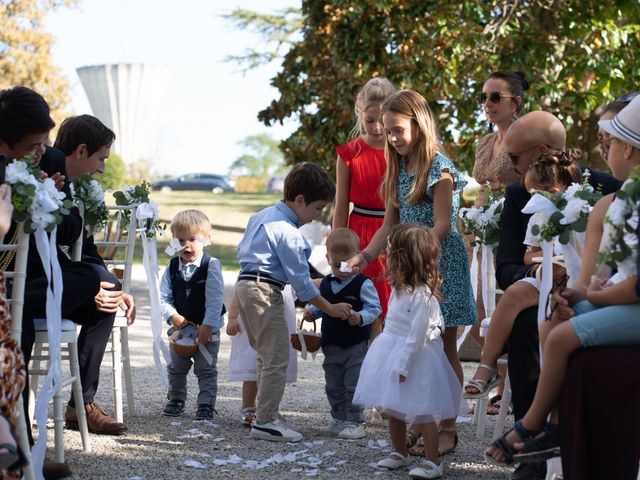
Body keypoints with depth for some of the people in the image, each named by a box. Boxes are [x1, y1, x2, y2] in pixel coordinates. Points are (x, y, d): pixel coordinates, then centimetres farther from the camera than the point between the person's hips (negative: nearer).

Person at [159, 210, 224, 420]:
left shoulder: (211, 265, -14)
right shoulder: (172, 267, -2)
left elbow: (215, 300, -18)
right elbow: (164, 297, -2)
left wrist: (208, 326, -22)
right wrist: (173, 316, -18)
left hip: (206, 329, -4)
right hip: (180, 327, 4)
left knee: (206, 369, 2)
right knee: (176, 368, 17)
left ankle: (206, 405, 11)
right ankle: (176, 400, 33)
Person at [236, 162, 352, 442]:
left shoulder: (262, 216, 13)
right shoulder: (288, 233, -16)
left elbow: (242, 250, 21)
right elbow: (301, 282, -14)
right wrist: (330, 309, -6)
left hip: (245, 283, 11)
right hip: (265, 291, -11)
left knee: (266, 355, 18)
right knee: (277, 358, -7)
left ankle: (264, 415, 24)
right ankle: (265, 421, -6)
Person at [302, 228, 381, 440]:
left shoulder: (363, 284, -12)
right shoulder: (326, 283, 8)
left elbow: (374, 308, -15)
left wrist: (360, 317, -32)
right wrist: (311, 312, 2)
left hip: (356, 345, -6)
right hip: (332, 345, 7)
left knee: (354, 385, -2)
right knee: (334, 386, 15)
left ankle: (355, 421, 7)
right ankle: (339, 418, 28)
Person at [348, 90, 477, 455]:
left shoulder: (439, 167, -10)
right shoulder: (400, 169, 13)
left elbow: (442, 226, -15)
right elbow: (390, 225, 12)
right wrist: (365, 256, -2)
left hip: (440, 264, -7)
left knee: (443, 348, -1)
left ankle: (448, 429, 5)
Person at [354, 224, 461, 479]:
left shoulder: (421, 295, -23)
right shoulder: (400, 287, 6)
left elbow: (417, 334, -22)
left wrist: (403, 365, -20)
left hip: (415, 355, -9)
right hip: (393, 353, 9)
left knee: (421, 412, -4)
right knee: (393, 408, 16)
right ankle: (399, 453, 30)